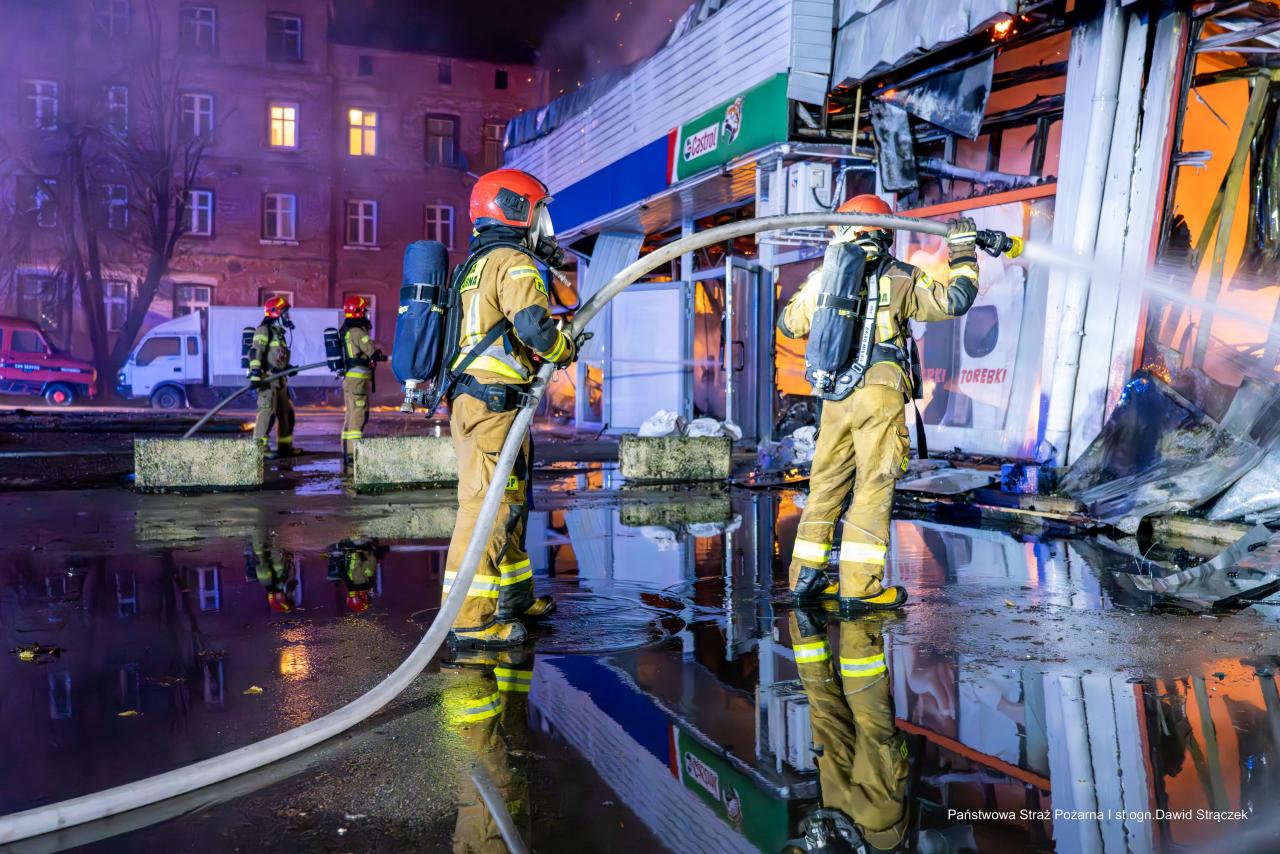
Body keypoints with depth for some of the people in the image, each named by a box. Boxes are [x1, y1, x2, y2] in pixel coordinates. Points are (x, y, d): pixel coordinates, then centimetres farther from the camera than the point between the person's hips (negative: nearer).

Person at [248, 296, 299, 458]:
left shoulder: (278, 332, 20)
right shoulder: (264, 330, -9)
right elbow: (256, 352, -19)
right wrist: (255, 374, -27)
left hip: (279, 379, 10)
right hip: (267, 378, -10)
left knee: (286, 412, 14)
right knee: (267, 411, -14)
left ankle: (285, 446, 23)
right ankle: (259, 447, -12)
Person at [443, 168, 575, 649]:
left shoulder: (478, 264, 22)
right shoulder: (512, 261, -9)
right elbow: (534, 325, -22)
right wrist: (565, 351, -3)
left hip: (473, 399, 10)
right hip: (493, 402, -10)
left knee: (509, 502, 18)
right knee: (488, 506, -10)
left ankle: (515, 597, 29)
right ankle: (469, 620, -9)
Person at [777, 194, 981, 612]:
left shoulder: (822, 277, 12)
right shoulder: (899, 278, 2)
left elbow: (789, 324, 24)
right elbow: (952, 302, 3)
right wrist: (964, 252, 16)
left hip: (834, 397, 4)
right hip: (878, 393, -4)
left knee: (827, 484, 11)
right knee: (874, 485, -2)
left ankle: (807, 576, 15)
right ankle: (859, 585, -4)